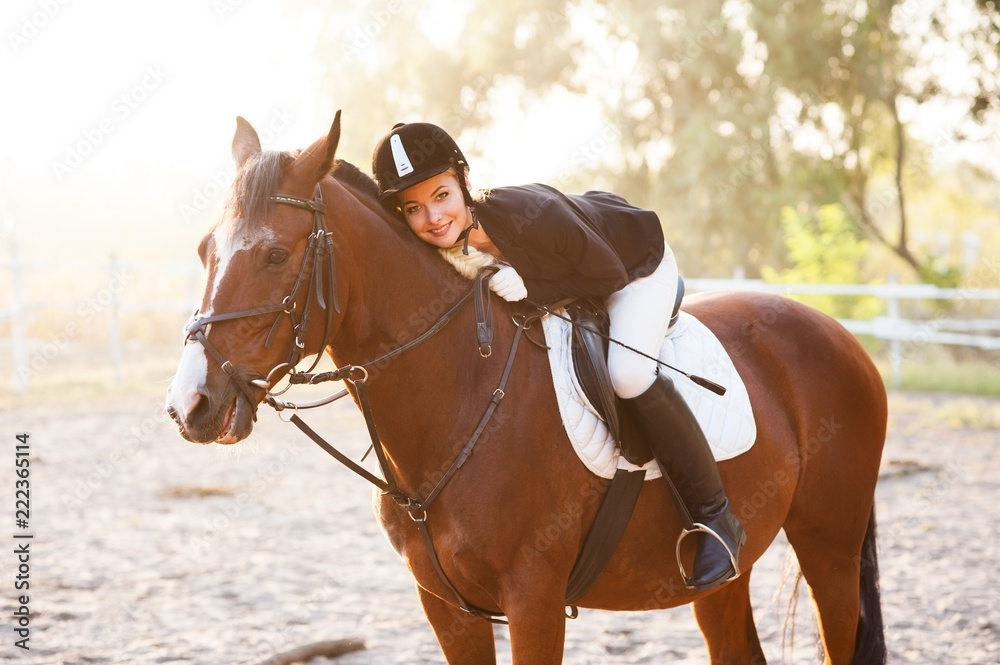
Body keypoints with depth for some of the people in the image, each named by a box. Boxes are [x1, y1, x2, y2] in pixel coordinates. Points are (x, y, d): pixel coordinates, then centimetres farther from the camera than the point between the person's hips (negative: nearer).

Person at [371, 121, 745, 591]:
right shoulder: (444, 246, -24)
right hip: (564, 281, 7)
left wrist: (528, 287, -37)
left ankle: (715, 518, -16)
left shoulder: (529, 214, -42)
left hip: (635, 265, -7)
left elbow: (609, 273, -28)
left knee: (627, 373, -28)